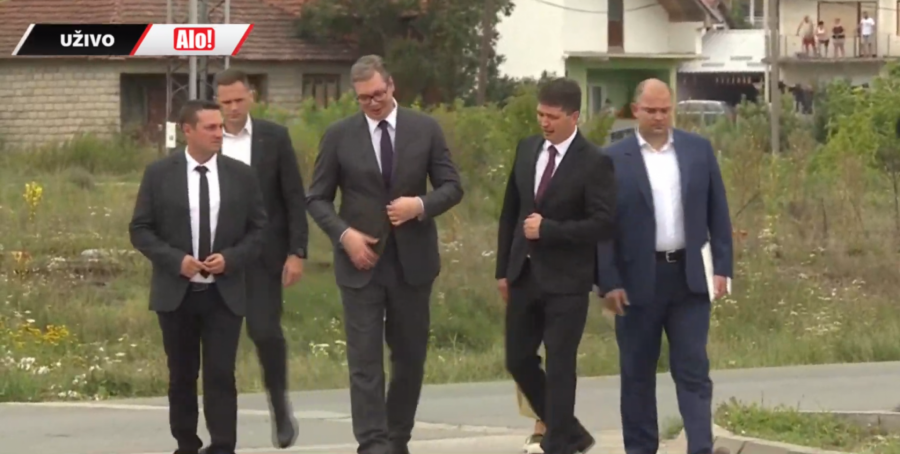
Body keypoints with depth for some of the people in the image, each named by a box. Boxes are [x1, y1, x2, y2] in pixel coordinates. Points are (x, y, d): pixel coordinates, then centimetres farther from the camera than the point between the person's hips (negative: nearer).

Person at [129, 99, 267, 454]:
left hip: (224, 293, 0)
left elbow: (257, 229, 7)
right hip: (176, 292, 0)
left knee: (221, 374, -7)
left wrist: (231, 258, -11)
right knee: (182, 375, 9)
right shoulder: (159, 174, -1)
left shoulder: (241, 175, 4)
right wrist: (175, 260, -14)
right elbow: (140, 229, 0)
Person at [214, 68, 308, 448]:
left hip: (264, 255, -2)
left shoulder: (275, 138, 0)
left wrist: (297, 253, -6)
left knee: (265, 330, -14)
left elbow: (295, 199, 0)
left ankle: (279, 399, 11)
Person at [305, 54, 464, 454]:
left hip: (412, 260, 2)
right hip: (361, 260, -2)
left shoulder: (425, 129, 2)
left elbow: (452, 187, 4)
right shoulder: (339, 136, -1)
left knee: (410, 355, 9)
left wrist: (421, 205, -15)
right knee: (365, 358, -8)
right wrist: (344, 234, -13)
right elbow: (317, 198, 3)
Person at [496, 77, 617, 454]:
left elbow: (603, 224, -17)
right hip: (524, 275, 7)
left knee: (560, 366, -2)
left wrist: (548, 229, -19)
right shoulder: (527, 150, 7)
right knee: (519, 360, 11)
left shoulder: (594, 163, -12)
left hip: (566, 281, -7)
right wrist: (503, 268, 11)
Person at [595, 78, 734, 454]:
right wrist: (609, 282, -9)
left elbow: (717, 213, 7)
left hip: (689, 277, 1)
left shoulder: (698, 149, 5)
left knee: (693, 370, -2)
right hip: (638, 280, -1)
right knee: (637, 373, 8)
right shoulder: (614, 158, -2)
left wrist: (722, 267, 1)